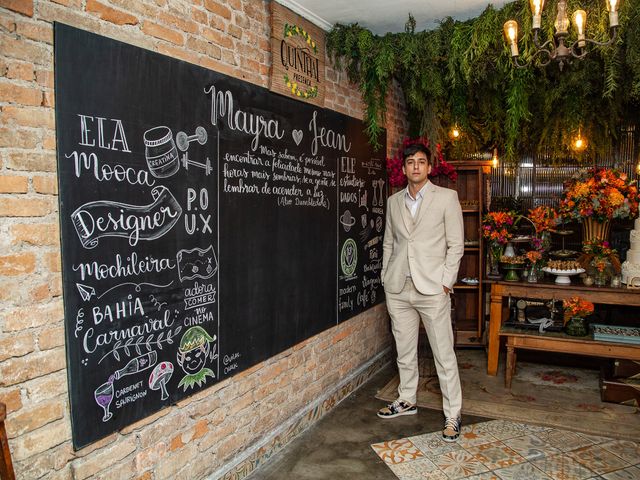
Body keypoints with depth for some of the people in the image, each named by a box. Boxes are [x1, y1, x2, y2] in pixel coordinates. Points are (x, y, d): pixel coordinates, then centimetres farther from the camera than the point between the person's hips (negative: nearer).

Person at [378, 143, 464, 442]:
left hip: (432, 288, -4)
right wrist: (386, 277, 9)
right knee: (404, 350, 15)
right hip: (398, 289, 4)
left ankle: (453, 415, 11)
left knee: (444, 354, 0)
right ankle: (406, 400, 32)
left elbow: (456, 244, -3)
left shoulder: (447, 198, -1)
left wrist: (446, 281, -9)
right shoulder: (394, 201, 11)